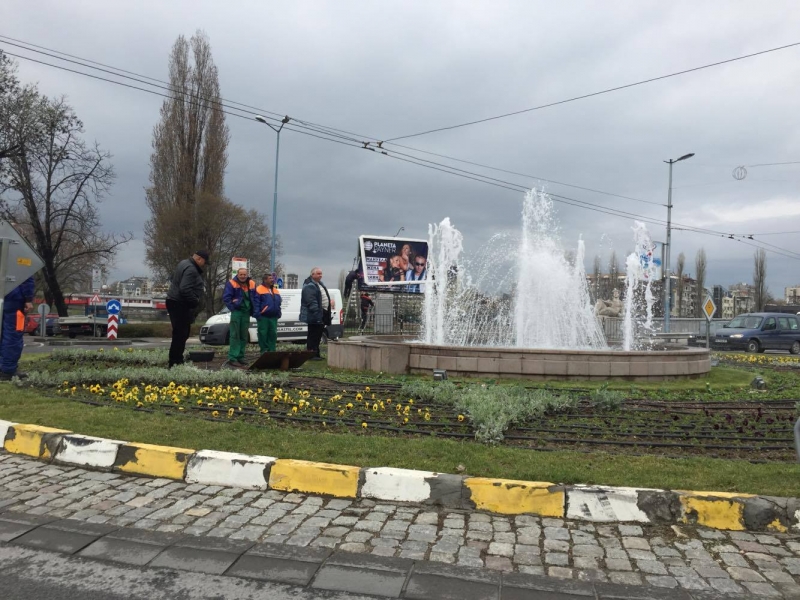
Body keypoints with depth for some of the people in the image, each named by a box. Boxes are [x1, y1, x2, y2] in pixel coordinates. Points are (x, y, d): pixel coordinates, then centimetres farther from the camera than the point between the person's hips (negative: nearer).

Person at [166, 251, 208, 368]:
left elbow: (173, 278, 28)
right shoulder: (191, 269, -19)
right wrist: (195, 301, -18)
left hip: (176, 303, 11)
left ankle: (177, 361, 21)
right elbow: (185, 289, -29)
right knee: (180, 334, -10)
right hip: (180, 305, -11)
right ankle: (175, 363, -8)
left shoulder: (185, 264, 16)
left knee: (182, 333, 15)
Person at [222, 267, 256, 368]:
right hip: (236, 312, -6)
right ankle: (232, 358, -8)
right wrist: (233, 308, -13)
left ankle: (240, 357, 18)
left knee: (244, 337, 10)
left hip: (246, 313, 6)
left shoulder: (252, 284, 8)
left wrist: (253, 310, 5)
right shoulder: (231, 283, -6)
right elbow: (226, 297, -9)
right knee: (235, 336, -8)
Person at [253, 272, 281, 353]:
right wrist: (257, 314, -15)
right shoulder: (259, 289, -4)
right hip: (263, 317, -6)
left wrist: (278, 313, 12)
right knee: (263, 334, -2)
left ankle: (272, 350, 13)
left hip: (273, 317, 6)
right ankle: (264, 351, 4)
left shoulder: (276, 291, 17)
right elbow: (256, 303, -9)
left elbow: (278, 303, 20)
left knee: (273, 334, 6)